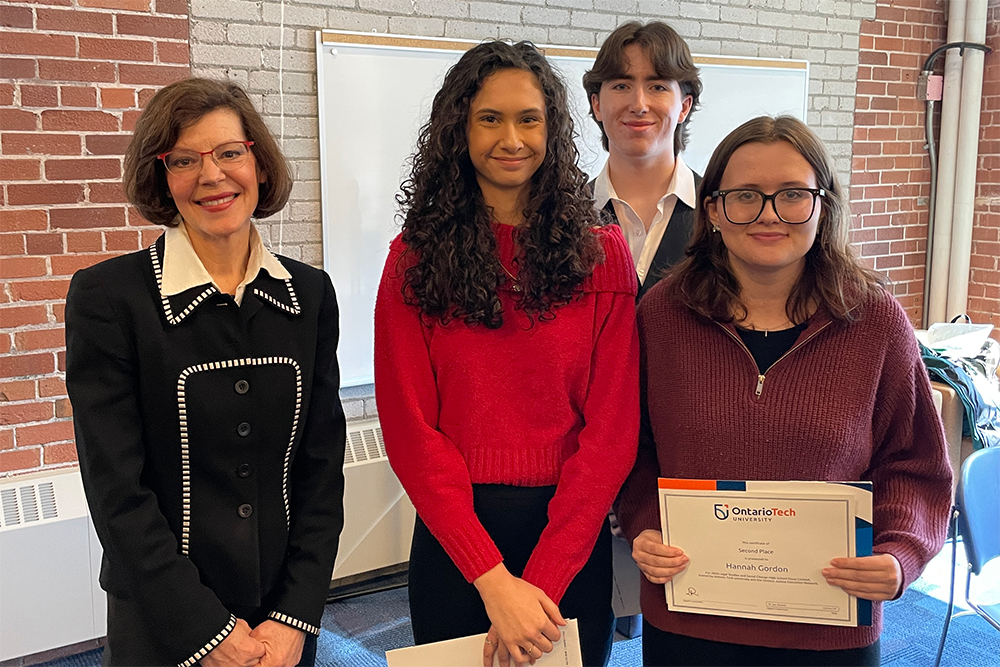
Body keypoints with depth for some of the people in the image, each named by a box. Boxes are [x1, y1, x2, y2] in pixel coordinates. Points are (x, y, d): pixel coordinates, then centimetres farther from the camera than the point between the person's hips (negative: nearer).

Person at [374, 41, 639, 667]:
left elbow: (611, 427, -7)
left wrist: (543, 579, -14)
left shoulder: (601, 253, -3)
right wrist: (493, 578, -15)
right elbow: (411, 428, -7)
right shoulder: (415, 258, -3)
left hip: (572, 542, 1)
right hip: (452, 538, 0)